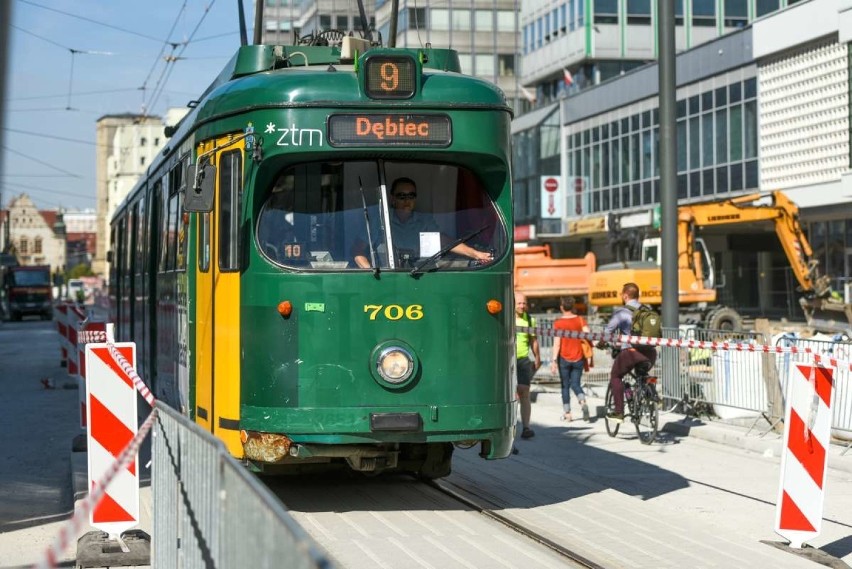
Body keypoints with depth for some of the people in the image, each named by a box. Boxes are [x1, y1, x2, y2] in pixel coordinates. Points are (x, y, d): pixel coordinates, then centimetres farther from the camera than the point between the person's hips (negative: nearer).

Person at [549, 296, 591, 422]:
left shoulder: (558, 323, -7)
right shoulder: (580, 320, 1)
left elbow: (557, 342, -11)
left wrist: (554, 360, -10)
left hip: (564, 358, -2)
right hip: (578, 358, 2)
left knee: (565, 386, 10)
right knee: (575, 384, 11)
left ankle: (567, 413, 9)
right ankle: (583, 401, -18)